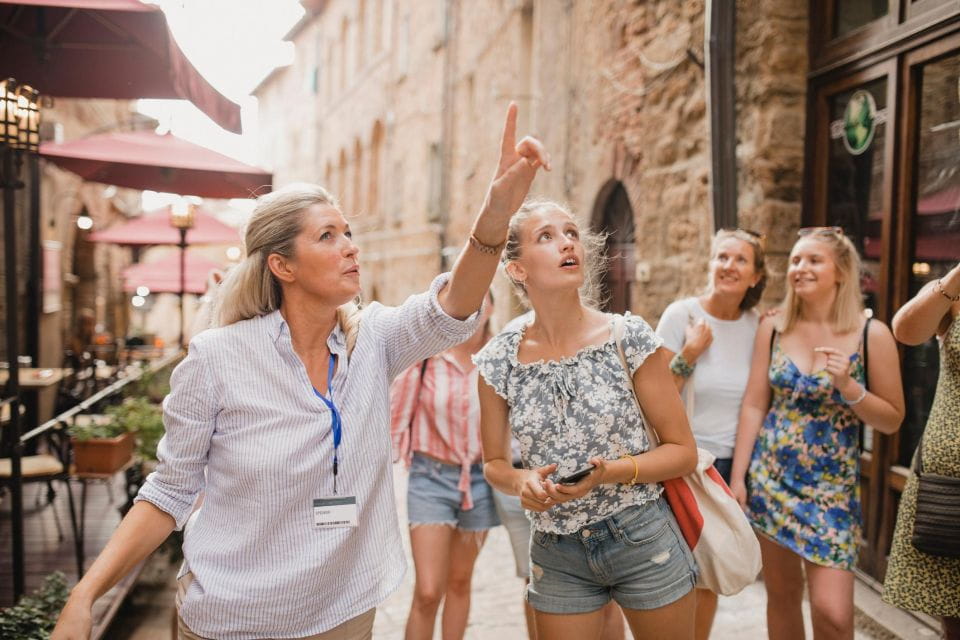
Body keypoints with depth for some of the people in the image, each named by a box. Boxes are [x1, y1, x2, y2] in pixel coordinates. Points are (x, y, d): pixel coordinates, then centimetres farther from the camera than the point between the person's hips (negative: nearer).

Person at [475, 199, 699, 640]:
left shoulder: (629, 338, -11)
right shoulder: (499, 360, -7)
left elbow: (683, 452, -5)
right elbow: (494, 463, 6)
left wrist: (610, 472, -21)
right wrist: (520, 481, -16)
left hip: (644, 541, 0)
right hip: (556, 554, 1)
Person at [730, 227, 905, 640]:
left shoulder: (871, 334, -6)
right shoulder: (772, 328, 1)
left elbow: (892, 420, -1)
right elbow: (754, 405, 2)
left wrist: (848, 386, -18)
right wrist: (737, 477, 0)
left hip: (831, 486, -2)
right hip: (769, 479, 3)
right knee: (782, 596, 13)